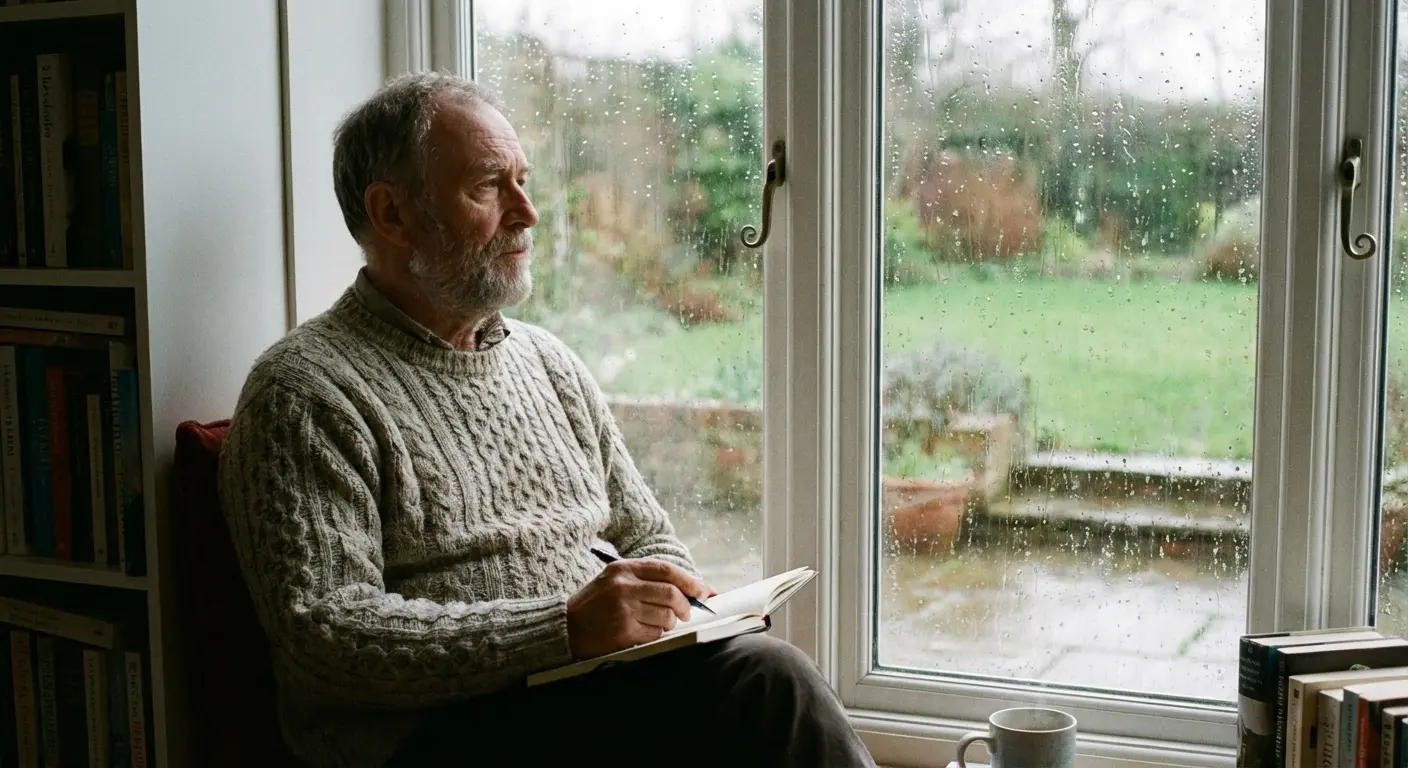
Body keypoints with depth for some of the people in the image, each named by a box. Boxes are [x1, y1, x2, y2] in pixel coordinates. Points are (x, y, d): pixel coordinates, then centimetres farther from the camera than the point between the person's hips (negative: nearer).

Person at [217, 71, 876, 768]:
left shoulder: (549, 362, 20)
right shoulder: (305, 393, -4)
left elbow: (646, 536, 24)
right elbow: (321, 637, -14)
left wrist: (670, 601, -1)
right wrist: (564, 628, -23)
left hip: (606, 697, 7)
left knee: (767, 675, -27)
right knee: (769, 682, -29)